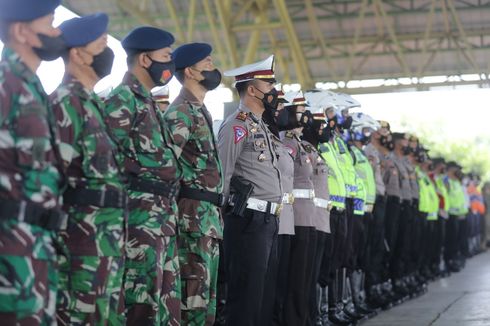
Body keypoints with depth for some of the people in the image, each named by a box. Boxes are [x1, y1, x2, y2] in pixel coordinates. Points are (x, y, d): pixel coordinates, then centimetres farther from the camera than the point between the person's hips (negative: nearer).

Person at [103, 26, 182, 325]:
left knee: (167, 293, 12)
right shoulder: (123, 99, -9)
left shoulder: (147, 100, 21)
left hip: (162, 211, 10)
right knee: (143, 297, -9)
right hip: (142, 211, -10)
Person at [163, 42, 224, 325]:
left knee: (207, 292, 12)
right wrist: (181, 197, -14)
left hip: (209, 217, 10)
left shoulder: (200, 111, 20)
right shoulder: (181, 112, -10)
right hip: (194, 216, -10)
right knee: (194, 293, -9)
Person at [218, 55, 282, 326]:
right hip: (249, 221, -10)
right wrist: (219, 214, -14)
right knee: (246, 293, -6)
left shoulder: (260, 125, 20)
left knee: (262, 291, 13)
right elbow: (221, 174, -16)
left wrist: (271, 215, 19)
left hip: (268, 221, 10)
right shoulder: (237, 125, -11)